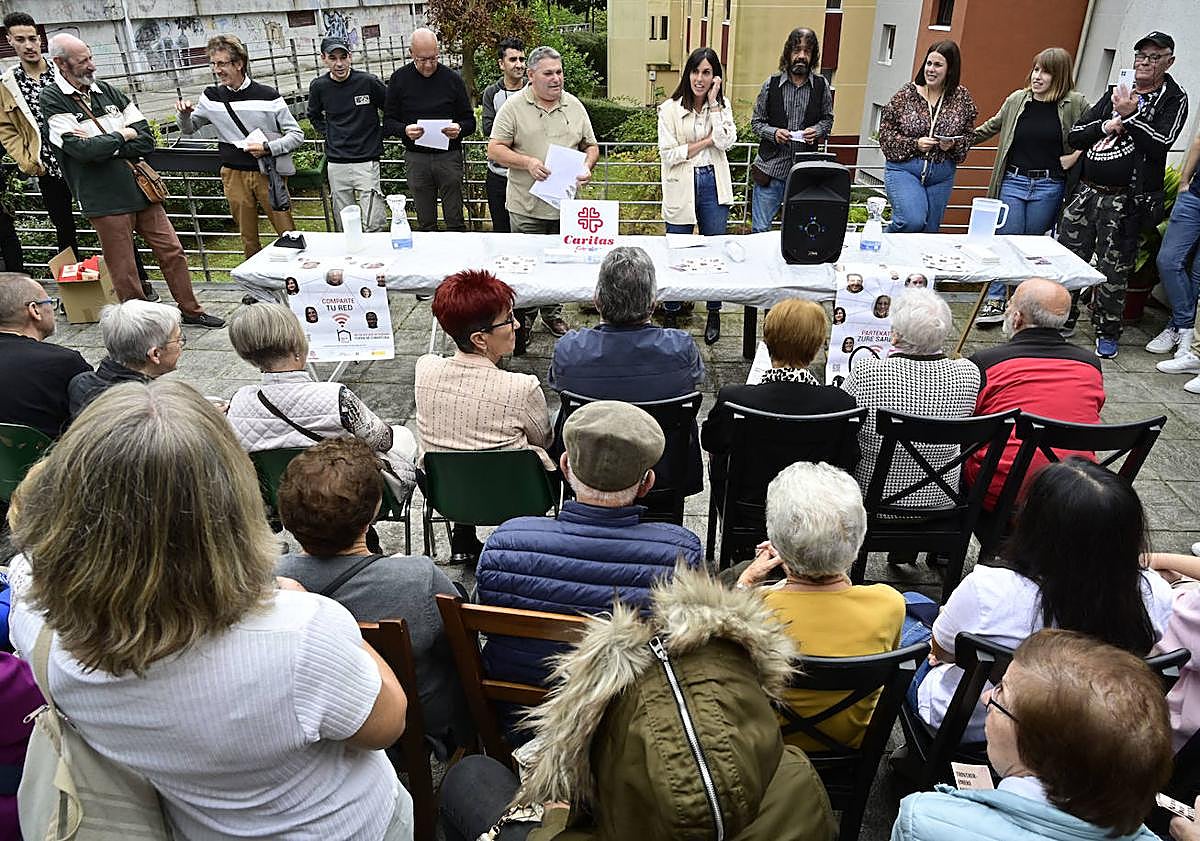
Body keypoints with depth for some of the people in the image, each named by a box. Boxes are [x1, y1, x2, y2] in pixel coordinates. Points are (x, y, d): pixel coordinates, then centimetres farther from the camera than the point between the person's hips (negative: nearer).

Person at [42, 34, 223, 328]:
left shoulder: (106, 90, 10)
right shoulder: (52, 100, -6)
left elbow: (146, 137, 3)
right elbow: (84, 150, -18)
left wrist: (104, 147, -10)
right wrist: (122, 135, -5)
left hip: (140, 187, 5)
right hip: (105, 199, -5)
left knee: (172, 250, 9)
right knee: (124, 272, 3)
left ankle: (191, 311, 23)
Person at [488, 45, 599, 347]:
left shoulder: (575, 106, 9)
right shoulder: (514, 107, -3)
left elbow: (591, 146, 15)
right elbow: (494, 150, -6)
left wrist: (587, 167, -8)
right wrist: (528, 162, -20)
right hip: (528, 206, -3)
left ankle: (553, 313, 29)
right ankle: (523, 320, 20)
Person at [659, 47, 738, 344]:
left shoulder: (722, 106, 6)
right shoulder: (669, 109, -2)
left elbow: (725, 141, -11)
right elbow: (668, 154, -10)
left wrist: (713, 102, -11)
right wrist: (706, 141, -10)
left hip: (713, 186, 2)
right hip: (681, 188, -2)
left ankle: (714, 314, 20)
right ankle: (671, 312, 22)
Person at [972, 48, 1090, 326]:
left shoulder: (1075, 103, -3)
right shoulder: (1017, 99, 3)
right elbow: (992, 127, 18)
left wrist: (1077, 155, -5)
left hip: (1048, 187, -1)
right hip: (1014, 181, 1)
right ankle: (995, 301, 4)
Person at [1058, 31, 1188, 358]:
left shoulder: (1173, 99, 2)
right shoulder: (1115, 93, 14)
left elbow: (1161, 144, -13)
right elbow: (1074, 136, 9)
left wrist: (1129, 115, -17)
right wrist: (1105, 126, -8)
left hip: (1125, 201, -4)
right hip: (1086, 191, 4)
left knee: (1113, 270, 2)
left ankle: (1107, 333, 16)